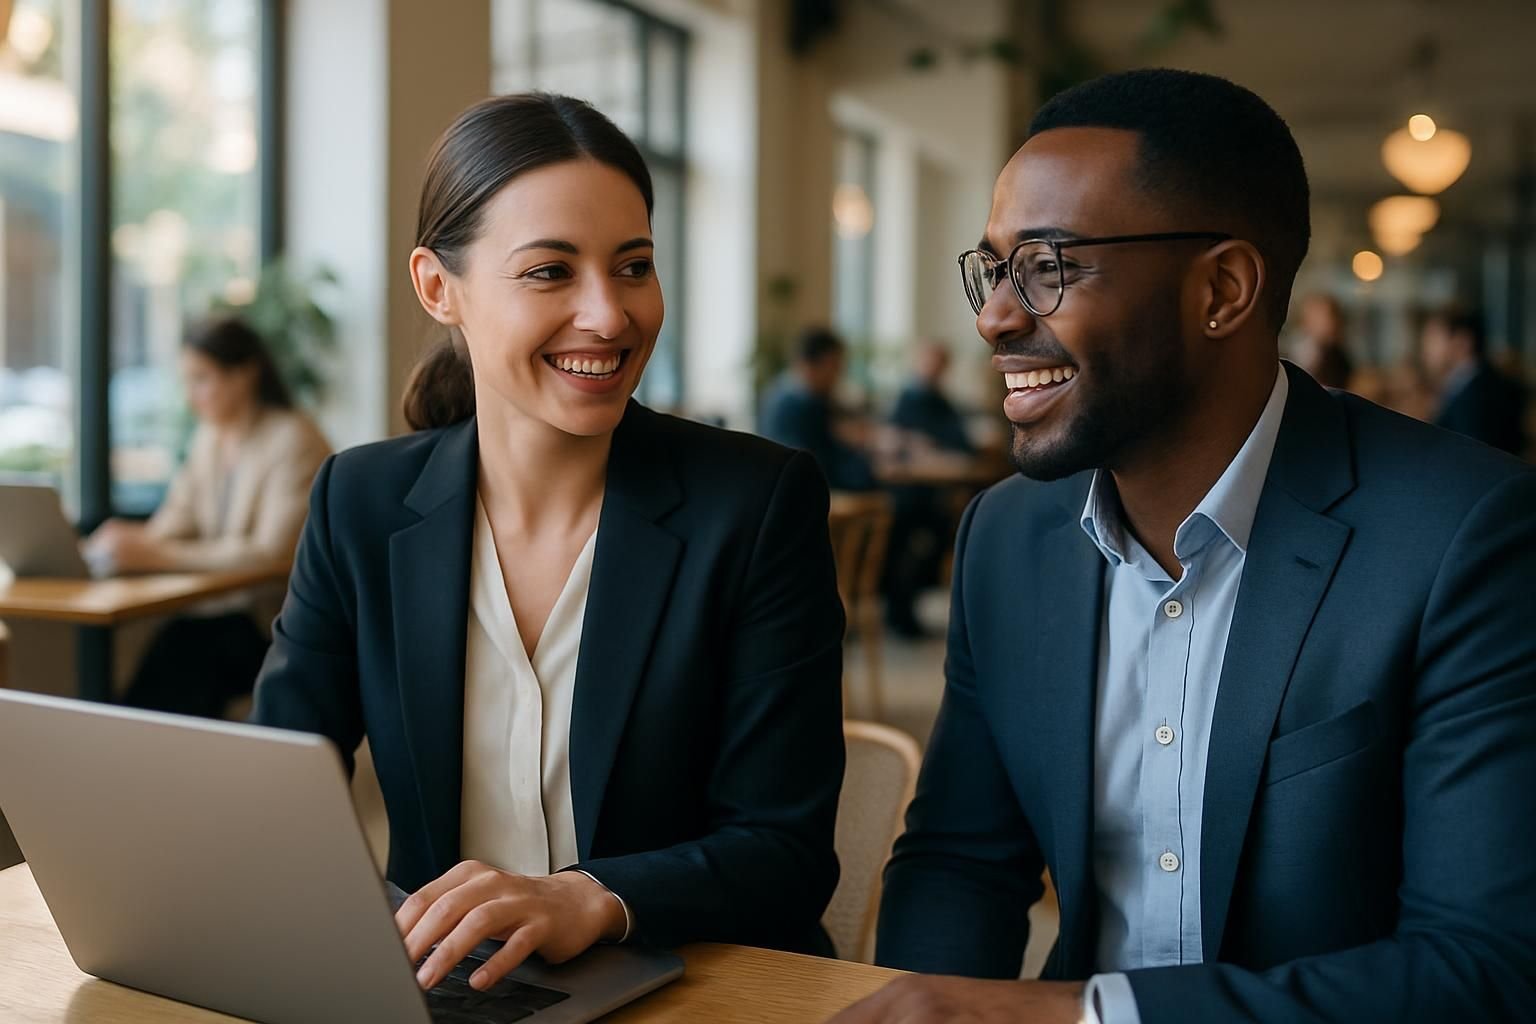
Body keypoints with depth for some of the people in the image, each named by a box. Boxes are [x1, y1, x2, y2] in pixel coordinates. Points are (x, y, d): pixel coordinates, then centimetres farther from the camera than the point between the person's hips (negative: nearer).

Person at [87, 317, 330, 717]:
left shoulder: (294, 439, -12)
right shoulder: (209, 436, 13)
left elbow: (270, 552, -20)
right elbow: (179, 516, 9)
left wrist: (162, 556, -24)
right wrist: (137, 539, -13)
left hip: (282, 620, -6)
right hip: (225, 607, 6)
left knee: (180, 647, -27)